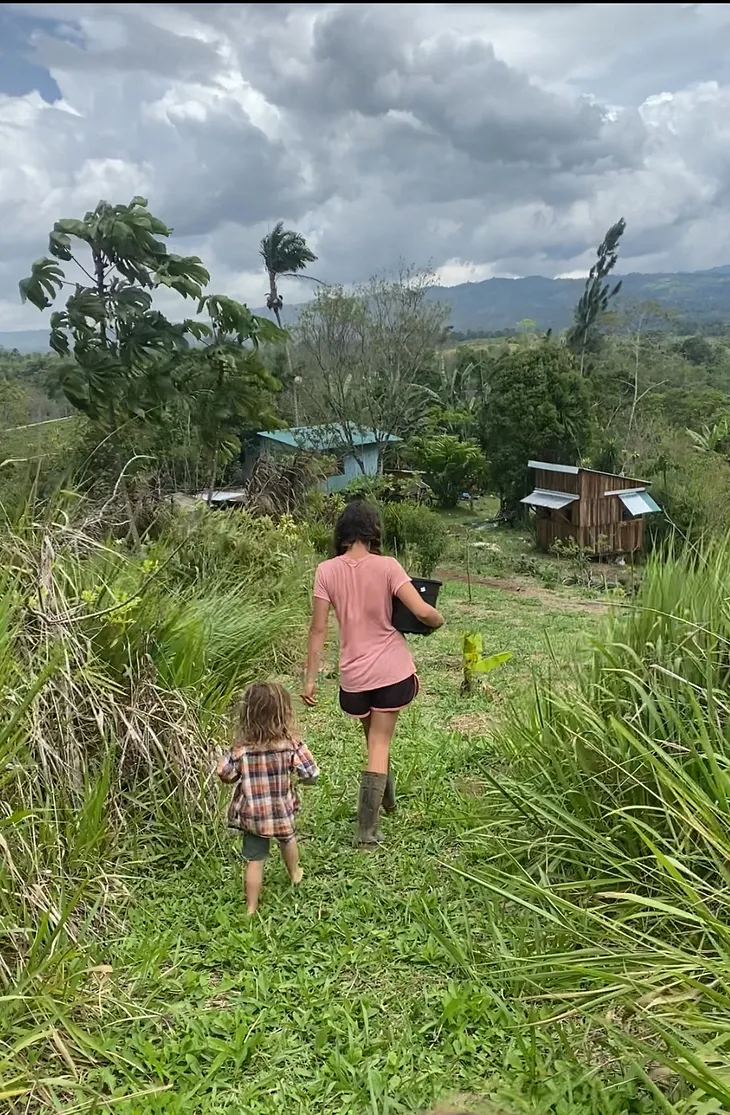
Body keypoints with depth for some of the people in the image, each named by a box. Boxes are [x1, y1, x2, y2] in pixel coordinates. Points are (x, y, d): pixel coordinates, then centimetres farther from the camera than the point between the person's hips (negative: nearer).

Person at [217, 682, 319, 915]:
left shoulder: (240, 749, -19)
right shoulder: (291, 745, -21)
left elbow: (225, 775, -8)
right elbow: (311, 776, -16)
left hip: (251, 815, -1)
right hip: (282, 812, 1)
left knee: (255, 861, 13)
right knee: (287, 839, 32)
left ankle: (251, 908, 22)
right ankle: (295, 874, 55)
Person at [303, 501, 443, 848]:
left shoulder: (327, 570, -6)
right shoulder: (387, 566, -11)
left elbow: (318, 628, -6)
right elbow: (422, 611, -17)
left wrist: (310, 678, 0)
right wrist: (439, 621, 6)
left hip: (354, 675, 2)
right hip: (393, 669, -2)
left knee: (375, 740, 25)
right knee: (379, 744, 6)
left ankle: (386, 800, 46)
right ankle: (367, 831, 5)